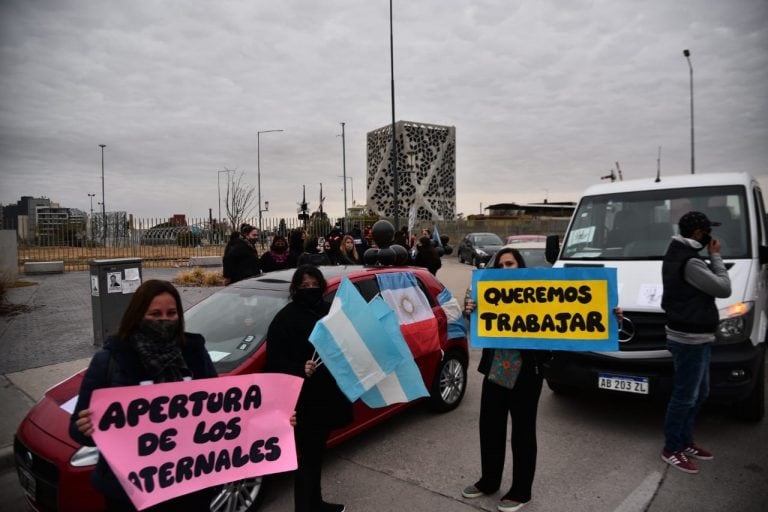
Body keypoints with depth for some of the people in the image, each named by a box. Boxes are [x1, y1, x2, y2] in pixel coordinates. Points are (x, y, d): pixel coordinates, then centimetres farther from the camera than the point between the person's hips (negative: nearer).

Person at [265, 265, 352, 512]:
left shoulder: (329, 311, 7)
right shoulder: (285, 318, -12)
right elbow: (275, 361, -17)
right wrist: (300, 369, -32)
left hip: (327, 395, 7)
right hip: (303, 401, -7)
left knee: (316, 454, 20)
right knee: (307, 456, 2)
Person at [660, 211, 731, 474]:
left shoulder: (677, 254, 12)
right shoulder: (690, 262, -21)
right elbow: (723, 288, -16)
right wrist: (715, 256, -9)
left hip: (694, 337, 11)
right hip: (689, 339, -11)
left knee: (698, 394, 20)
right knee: (684, 397, 0)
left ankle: (684, 442, 32)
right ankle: (671, 450, 13)